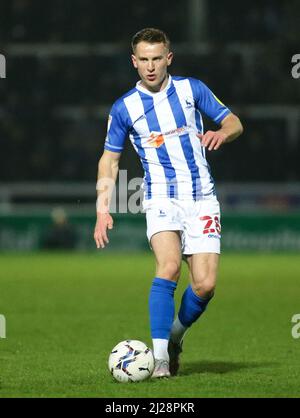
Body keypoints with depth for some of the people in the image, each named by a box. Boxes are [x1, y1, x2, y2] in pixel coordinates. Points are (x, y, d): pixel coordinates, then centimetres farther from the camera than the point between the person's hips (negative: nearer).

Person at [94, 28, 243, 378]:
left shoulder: (192, 89, 3)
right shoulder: (123, 108, 2)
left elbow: (233, 122, 11)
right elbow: (109, 159, 10)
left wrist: (222, 133, -13)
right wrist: (103, 209, 1)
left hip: (201, 198, 2)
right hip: (161, 198, -2)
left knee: (205, 284, -9)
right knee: (169, 266, -27)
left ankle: (175, 336, 20)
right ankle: (159, 356, -25)